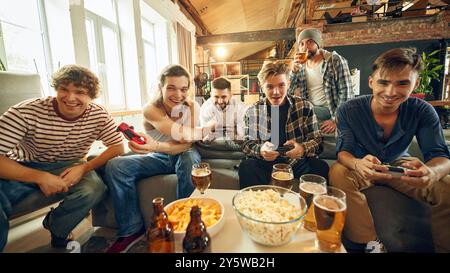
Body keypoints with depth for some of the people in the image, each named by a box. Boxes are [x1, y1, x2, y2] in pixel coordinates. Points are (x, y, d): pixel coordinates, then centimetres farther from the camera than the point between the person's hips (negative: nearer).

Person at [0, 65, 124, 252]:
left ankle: (56, 230, 6)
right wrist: (40, 177, -32)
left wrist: (84, 168, -23)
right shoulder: (26, 112, -21)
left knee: (94, 189, -28)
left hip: (69, 167, 2)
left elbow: (118, 147, -11)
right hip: (23, 170, -1)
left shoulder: (99, 115, -14)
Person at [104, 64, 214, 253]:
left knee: (190, 159, -36)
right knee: (115, 166, -19)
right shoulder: (151, 110, -19)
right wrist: (208, 128, -21)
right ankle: (132, 230, -7)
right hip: (158, 158, 1)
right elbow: (181, 134, -33)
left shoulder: (192, 107, -14)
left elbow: (186, 145, -25)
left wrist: (155, 146, -41)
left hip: (183, 155, 0)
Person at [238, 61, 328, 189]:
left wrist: (303, 148, -22)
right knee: (246, 167, -29)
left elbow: (317, 140, 1)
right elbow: (247, 144, 1)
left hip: (297, 163, 1)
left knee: (320, 167, -27)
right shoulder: (253, 111, 1)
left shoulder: (304, 107, 0)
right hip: (265, 164, 0)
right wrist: (260, 150, -23)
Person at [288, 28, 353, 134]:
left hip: (329, 110, -4)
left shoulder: (335, 60, -5)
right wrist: (294, 69, -11)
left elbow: (346, 93, -9)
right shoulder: (301, 66, 8)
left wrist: (336, 120, -17)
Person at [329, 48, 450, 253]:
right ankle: (371, 244, -18)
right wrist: (358, 164, -49)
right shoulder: (349, 110, -20)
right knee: (338, 173, -33)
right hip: (361, 167, -2)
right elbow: (343, 152, -22)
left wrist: (431, 172, -44)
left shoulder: (422, 112, -12)